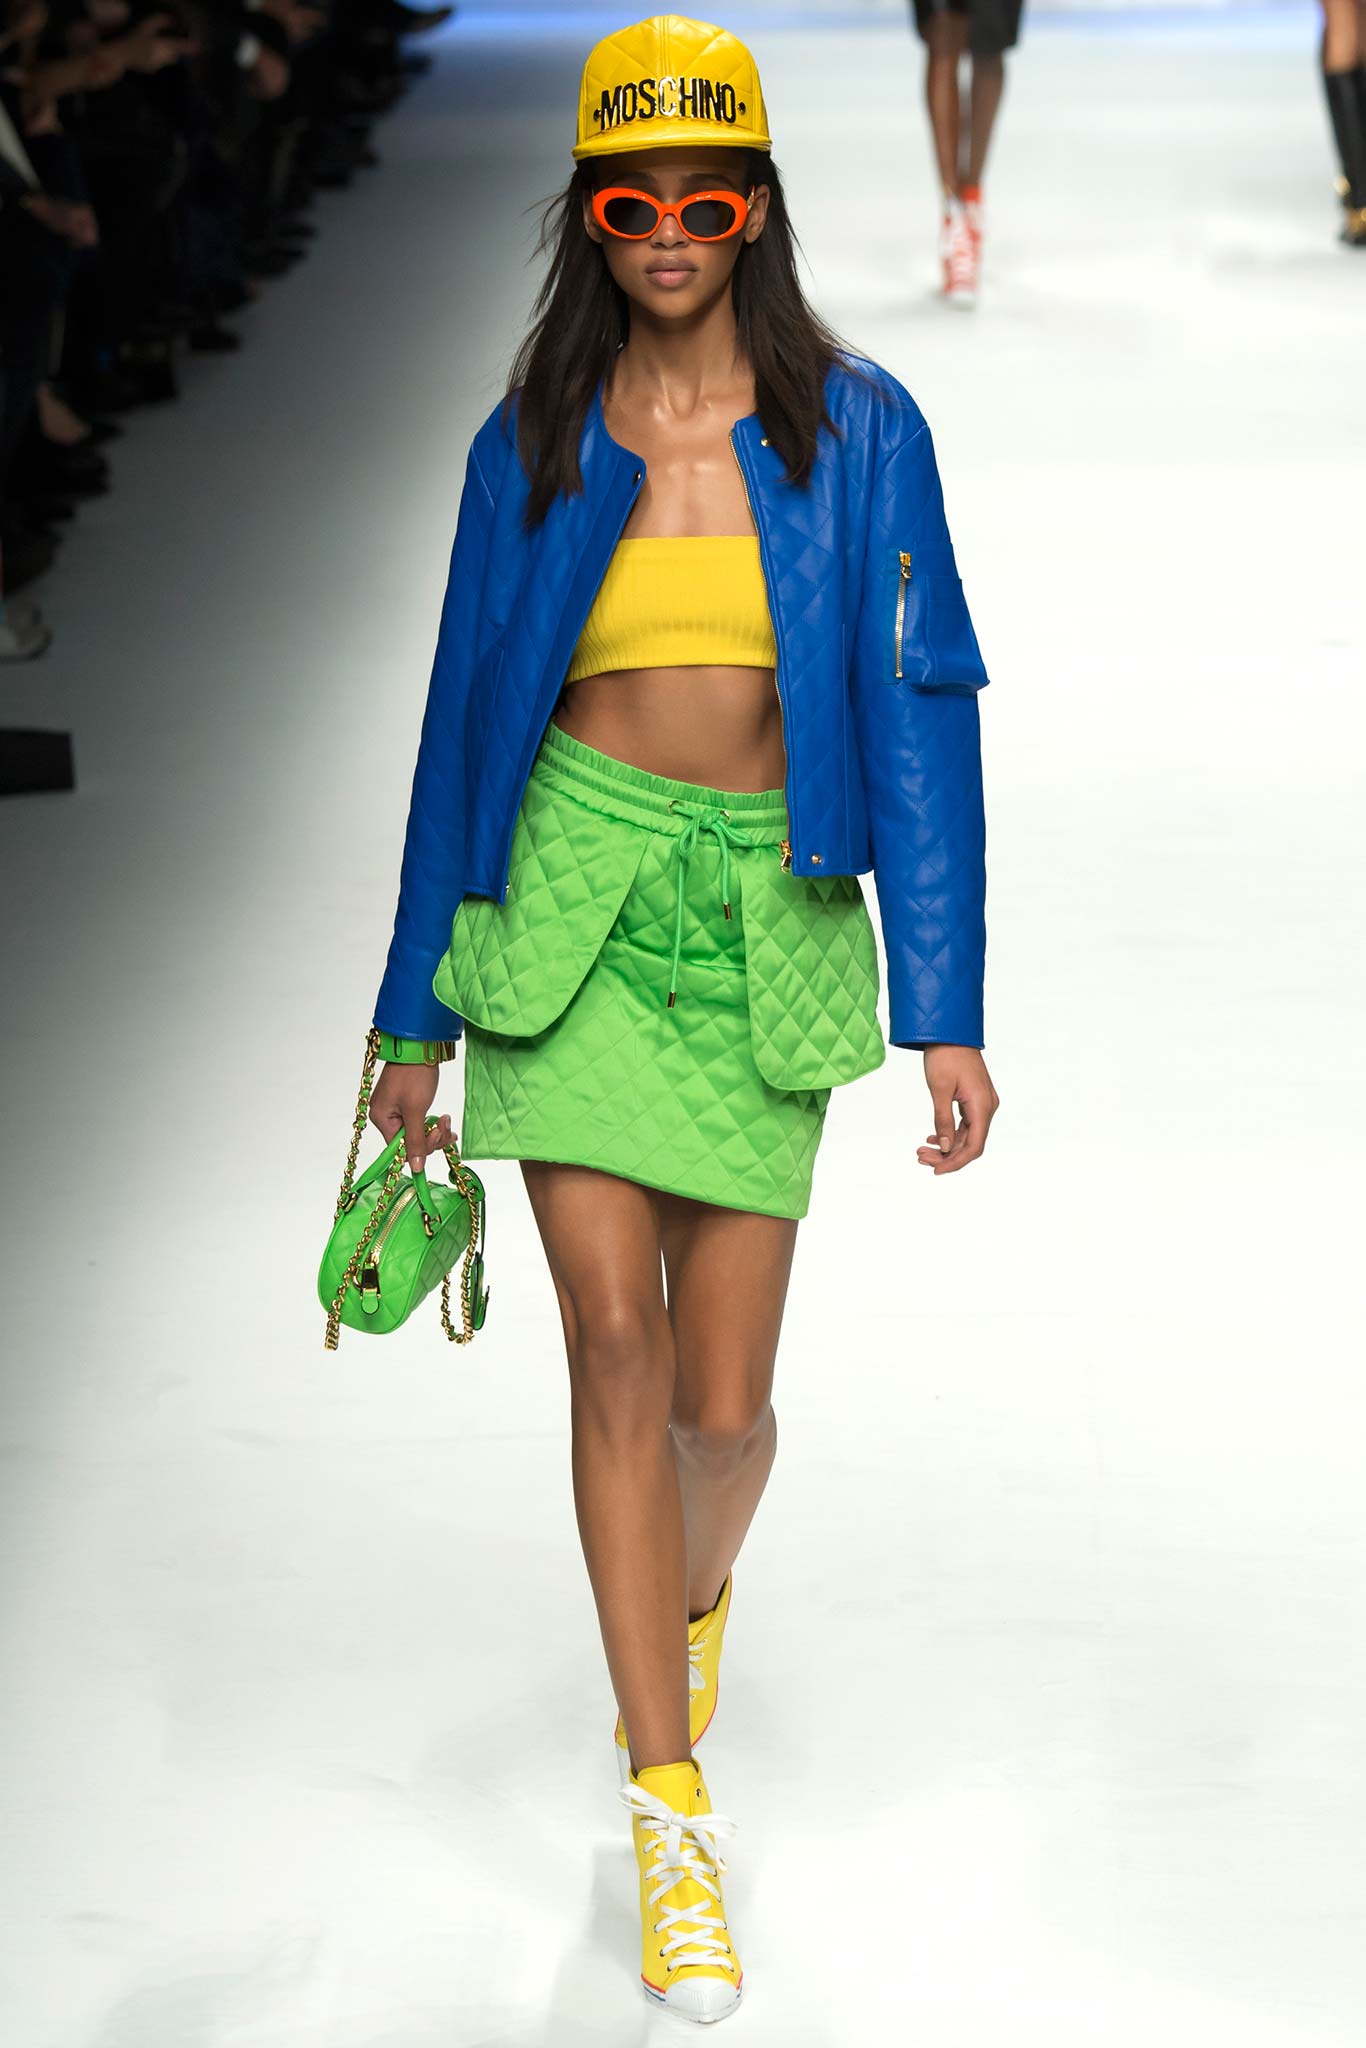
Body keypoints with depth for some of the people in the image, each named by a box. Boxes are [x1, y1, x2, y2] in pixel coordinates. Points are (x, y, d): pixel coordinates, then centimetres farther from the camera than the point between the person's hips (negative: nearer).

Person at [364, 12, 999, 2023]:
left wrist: (947, 1007, -7)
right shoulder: (531, 444, 4)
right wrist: (417, 1012, 11)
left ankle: (696, 1595, 41)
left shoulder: (858, 430, 1)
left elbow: (922, 707, -1)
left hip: (766, 920, 0)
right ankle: (677, 1823, 3)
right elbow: (466, 717, 9)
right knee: (617, 1349, -8)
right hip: (575, 896, 1)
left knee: (722, 1402, 3)